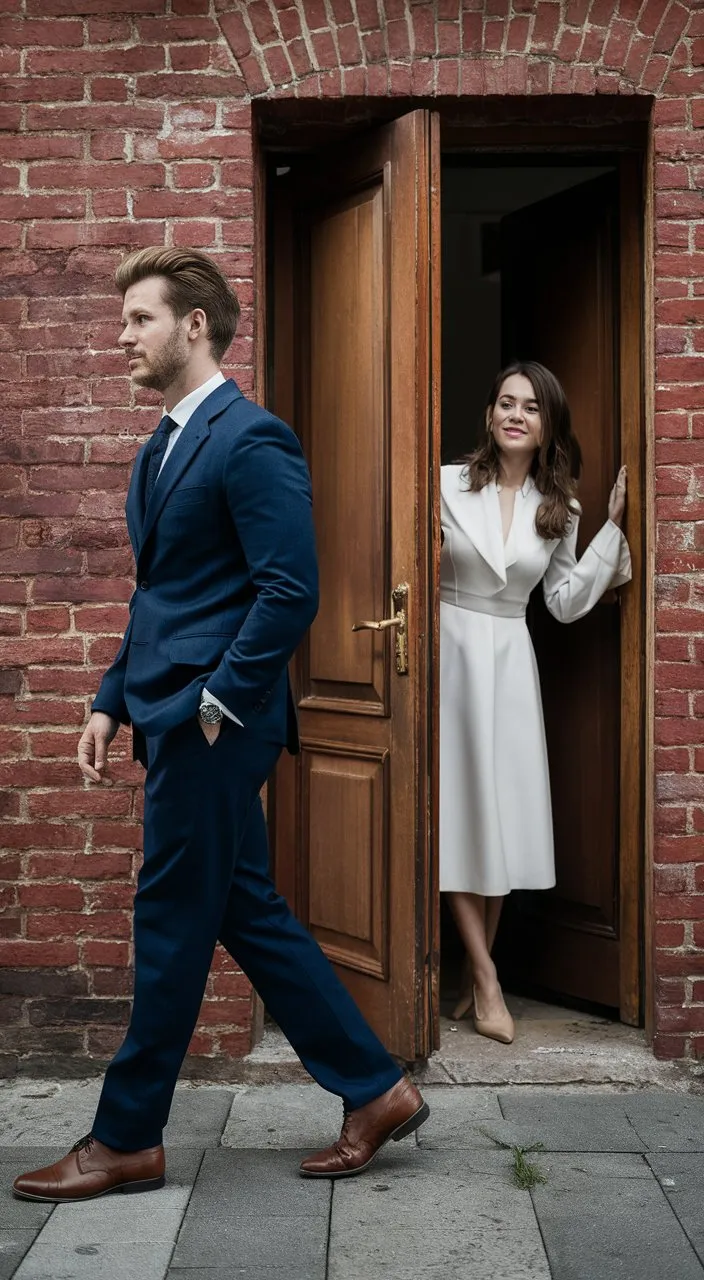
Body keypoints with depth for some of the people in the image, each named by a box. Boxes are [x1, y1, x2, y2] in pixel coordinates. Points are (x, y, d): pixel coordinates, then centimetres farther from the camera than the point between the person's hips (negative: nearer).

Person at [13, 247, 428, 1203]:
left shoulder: (251, 439, -12)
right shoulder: (164, 445, 18)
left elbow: (290, 592, -18)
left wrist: (214, 702, -16)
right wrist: (113, 702, 15)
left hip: (213, 723, -10)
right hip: (177, 717, 10)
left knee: (173, 925, 2)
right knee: (246, 913, 13)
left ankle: (127, 1140, 17)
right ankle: (375, 1093, 23)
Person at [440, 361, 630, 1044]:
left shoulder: (558, 508, 6)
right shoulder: (448, 484, -4)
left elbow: (566, 602, 8)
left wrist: (613, 525, 4)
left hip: (510, 662, 3)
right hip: (451, 652, -3)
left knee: (505, 813, 4)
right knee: (457, 809, -2)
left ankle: (473, 973, 19)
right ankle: (485, 978, 6)